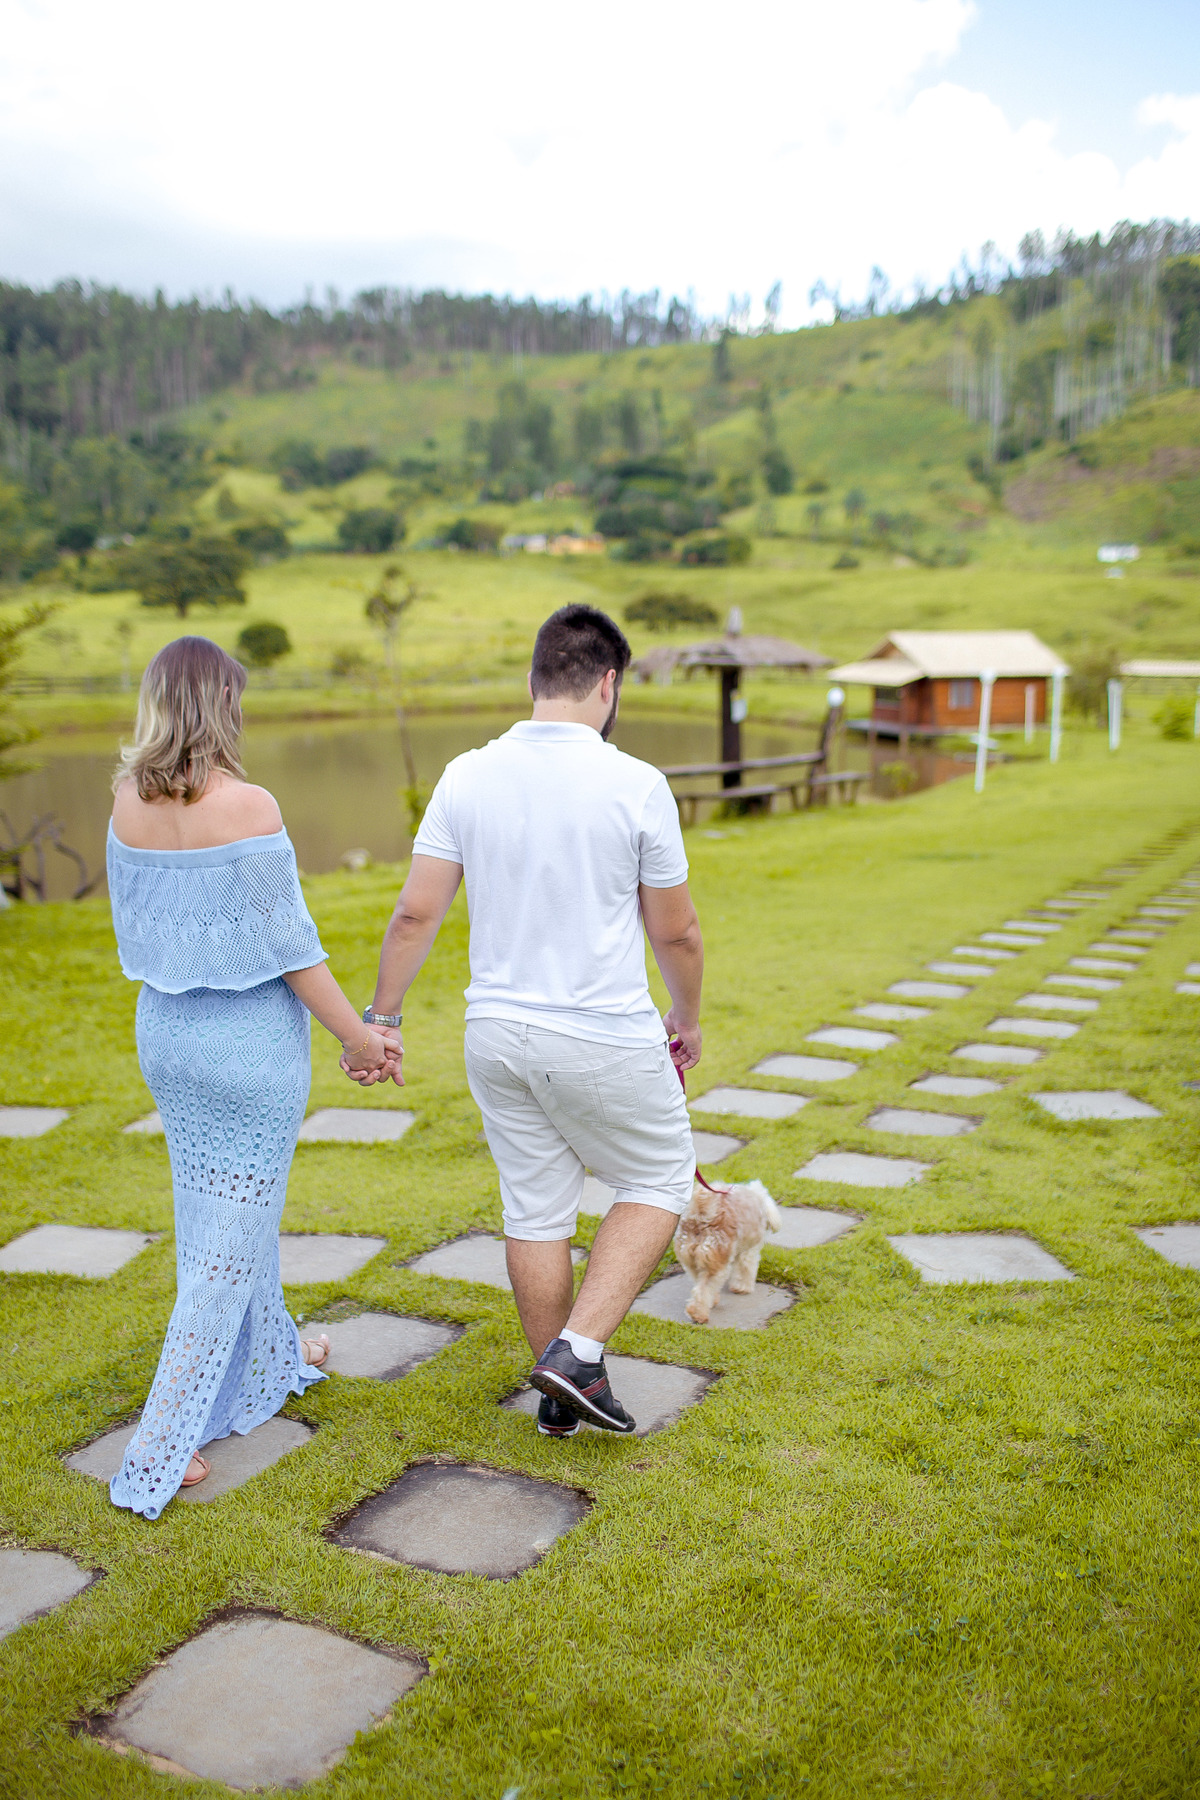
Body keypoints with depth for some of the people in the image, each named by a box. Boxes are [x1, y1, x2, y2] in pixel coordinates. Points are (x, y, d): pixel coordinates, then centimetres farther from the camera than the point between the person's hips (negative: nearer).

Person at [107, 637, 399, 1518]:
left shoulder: (128, 805, -1)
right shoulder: (247, 807, -21)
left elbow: (137, 925, 9)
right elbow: (290, 945, -18)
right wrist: (357, 1034, -8)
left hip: (165, 1032, 7)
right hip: (252, 1041, -7)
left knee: (218, 1209, 24)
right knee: (229, 1236, 4)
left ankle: (271, 1357, 46)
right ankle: (158, 1456, 9)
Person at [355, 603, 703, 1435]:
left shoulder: (467, 777, -4)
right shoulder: (636, 785, -13)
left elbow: (416, 913, -4)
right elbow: (676, 931, -5)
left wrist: (380, 1017, 8)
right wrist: (687, 1018, 13)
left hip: (498, 1035, 5)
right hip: (606, 1039, -4)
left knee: (535, 1210, 16)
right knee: (660, 1181, 17)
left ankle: (559, 1393, 31)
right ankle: (579, 1348, 5)